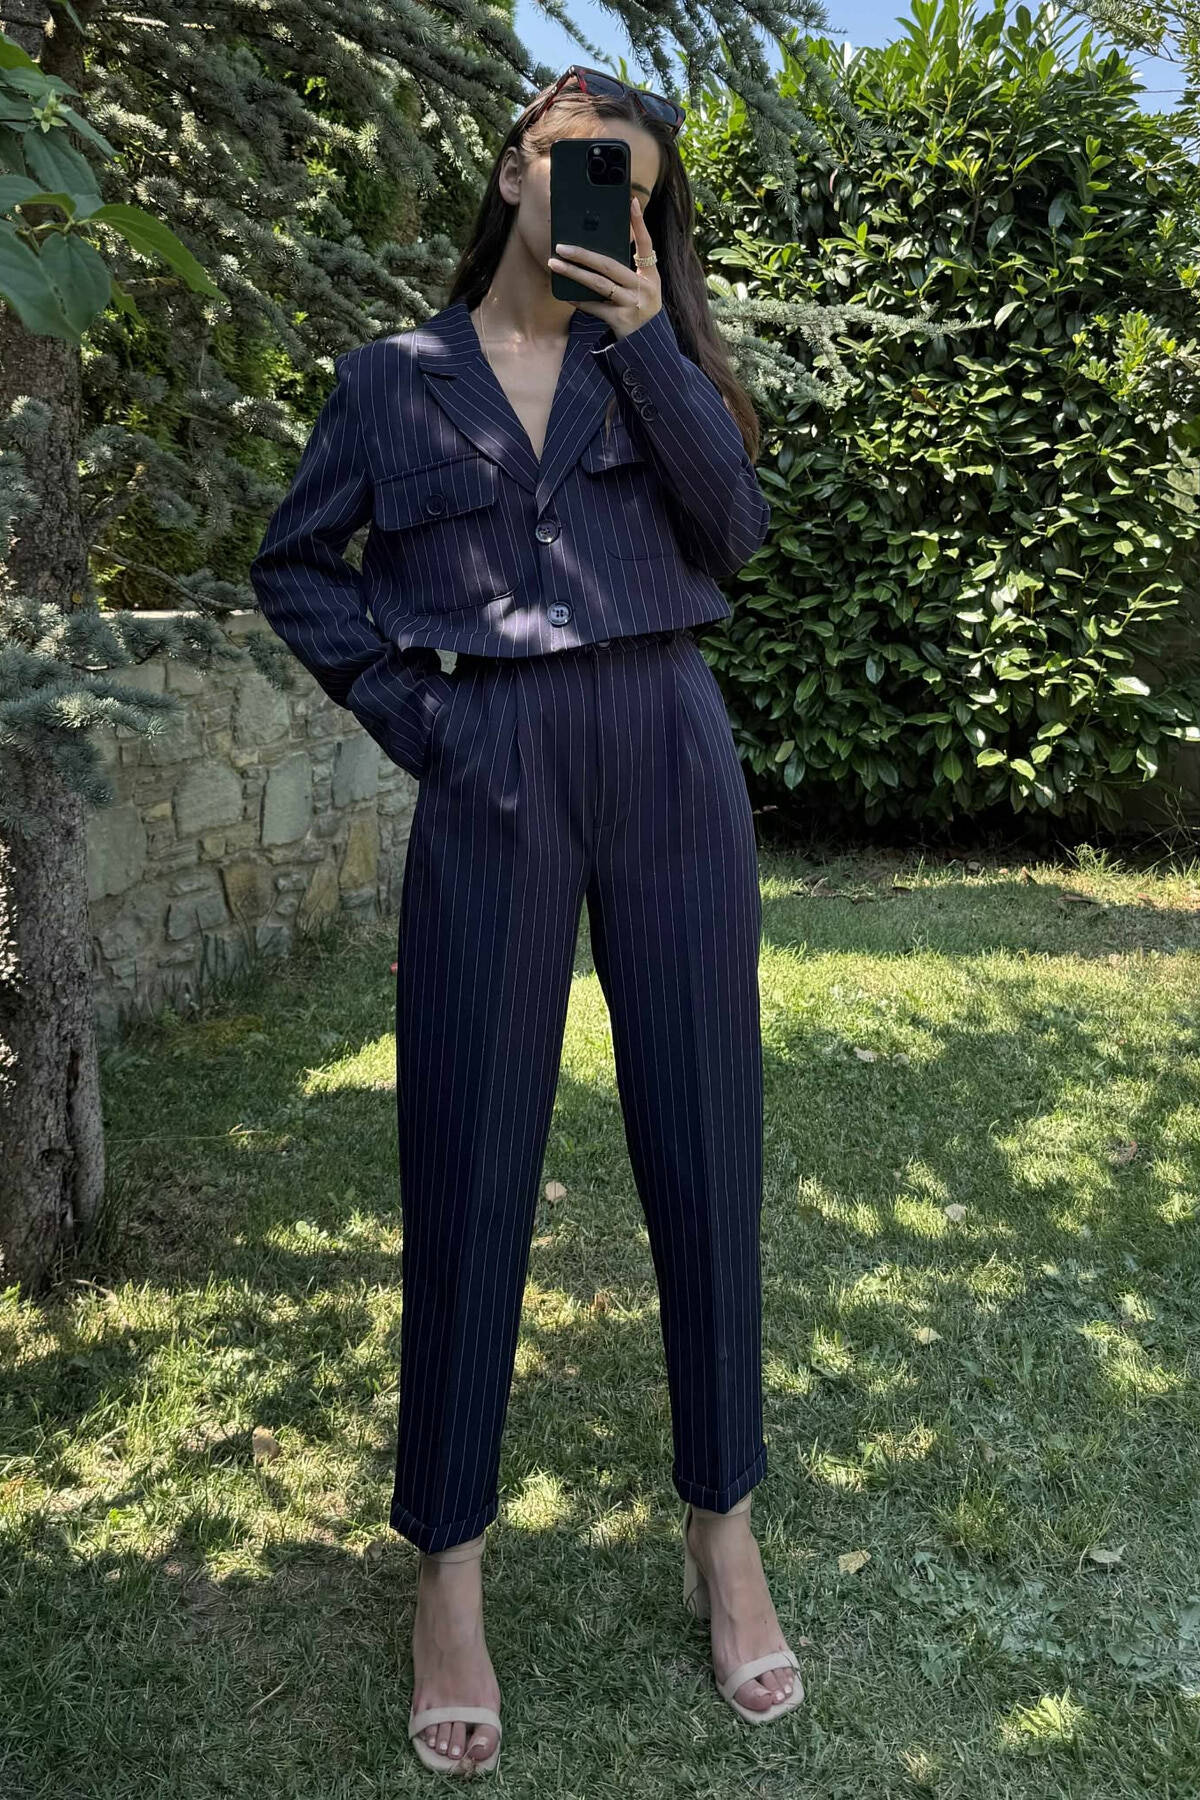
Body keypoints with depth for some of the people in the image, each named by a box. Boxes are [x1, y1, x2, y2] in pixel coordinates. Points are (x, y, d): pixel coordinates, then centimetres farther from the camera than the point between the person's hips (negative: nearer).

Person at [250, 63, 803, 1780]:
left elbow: (737, 526, 2)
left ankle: (724, 1527, 19)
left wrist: (648, 340, -6)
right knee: (468, 1161, -1)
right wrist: (396, 702, 2)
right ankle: (449, 1565, 14)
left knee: (702, 1140, 3)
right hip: (491, 778, -1)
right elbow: (295, 563, 15)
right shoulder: (393, 377, 11)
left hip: (668, 758, 2)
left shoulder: (654, 353, 16)